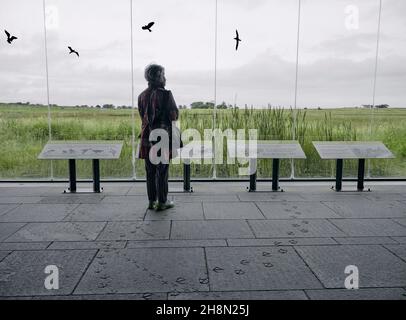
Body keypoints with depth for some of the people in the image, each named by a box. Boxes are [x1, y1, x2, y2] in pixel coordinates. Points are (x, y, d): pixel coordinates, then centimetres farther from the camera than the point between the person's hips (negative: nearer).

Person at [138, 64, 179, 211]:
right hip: (163, 136, -5)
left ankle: (152, 201, 19)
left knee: (150, 171, 12)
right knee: (162, 170, 2)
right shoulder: (165, 94, -12)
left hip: (147, 136, 6)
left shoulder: (142, 96, 7)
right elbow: (174, 116, -12)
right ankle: (162, 202, 9)